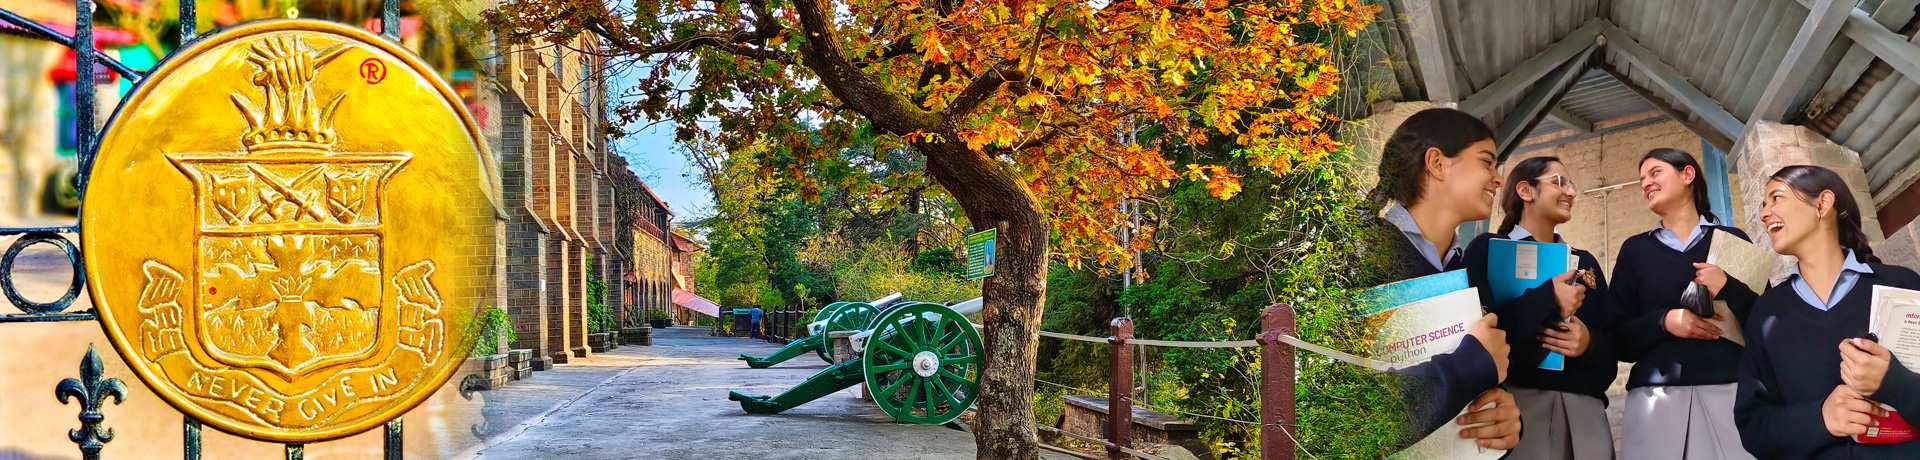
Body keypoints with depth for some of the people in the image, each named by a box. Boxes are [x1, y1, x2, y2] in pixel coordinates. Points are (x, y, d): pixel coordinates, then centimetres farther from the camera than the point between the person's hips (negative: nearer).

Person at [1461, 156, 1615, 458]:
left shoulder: (1584, 262, 20)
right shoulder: (1487, 249, 3)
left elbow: (1613, 339, 15)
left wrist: (1590, 343, -8)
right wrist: (1546, 302, -17)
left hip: (1583, 407, 5)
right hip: (1515, 400, -5)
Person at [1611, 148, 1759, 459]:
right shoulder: (1635, 250, 14)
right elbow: (1617, 337, 7)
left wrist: (1728, 289, -10)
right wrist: (1663, 321, -10)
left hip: (1728, 390, -1)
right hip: (1655, 395, 1)